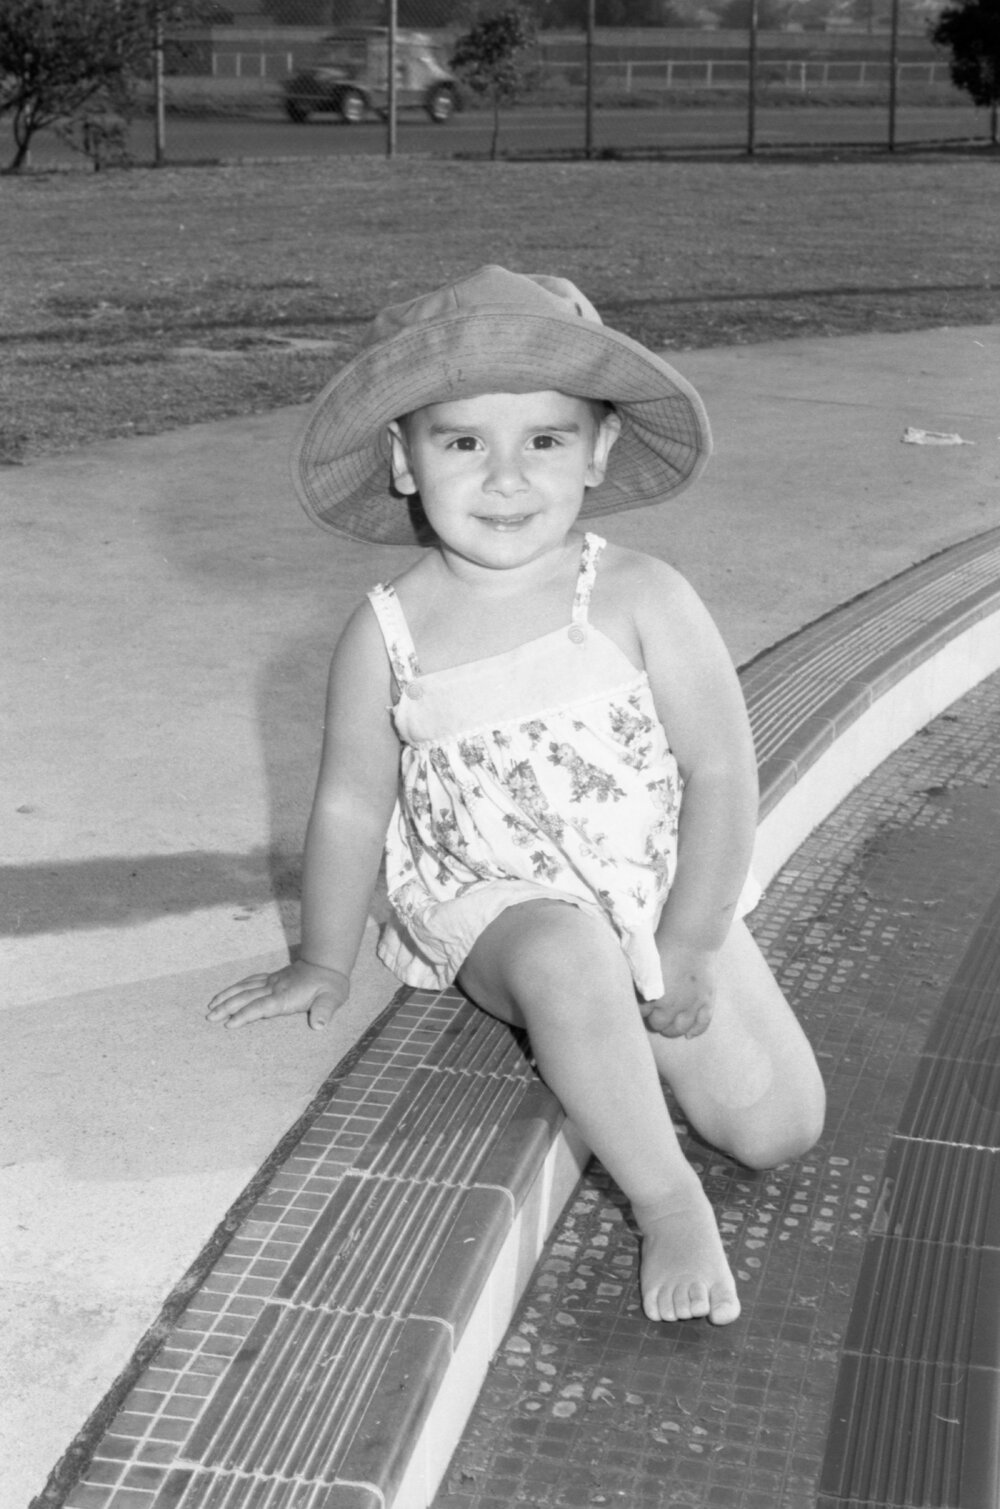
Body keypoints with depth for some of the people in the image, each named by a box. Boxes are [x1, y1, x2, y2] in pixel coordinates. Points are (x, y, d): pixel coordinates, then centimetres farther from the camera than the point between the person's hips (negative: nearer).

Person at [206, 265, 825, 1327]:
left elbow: (722, 774, -9)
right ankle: (664, 1203, -18)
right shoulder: (387, 635, -8)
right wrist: (324, 965, 11)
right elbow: (352, 807, 3)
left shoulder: (641, 601, -13)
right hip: (497, 908, -1)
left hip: (662, 906, 1)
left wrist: (686, 947, -11)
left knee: (775, 1127, -10)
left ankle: (623, 1039, 17)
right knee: (565, 960, -37)